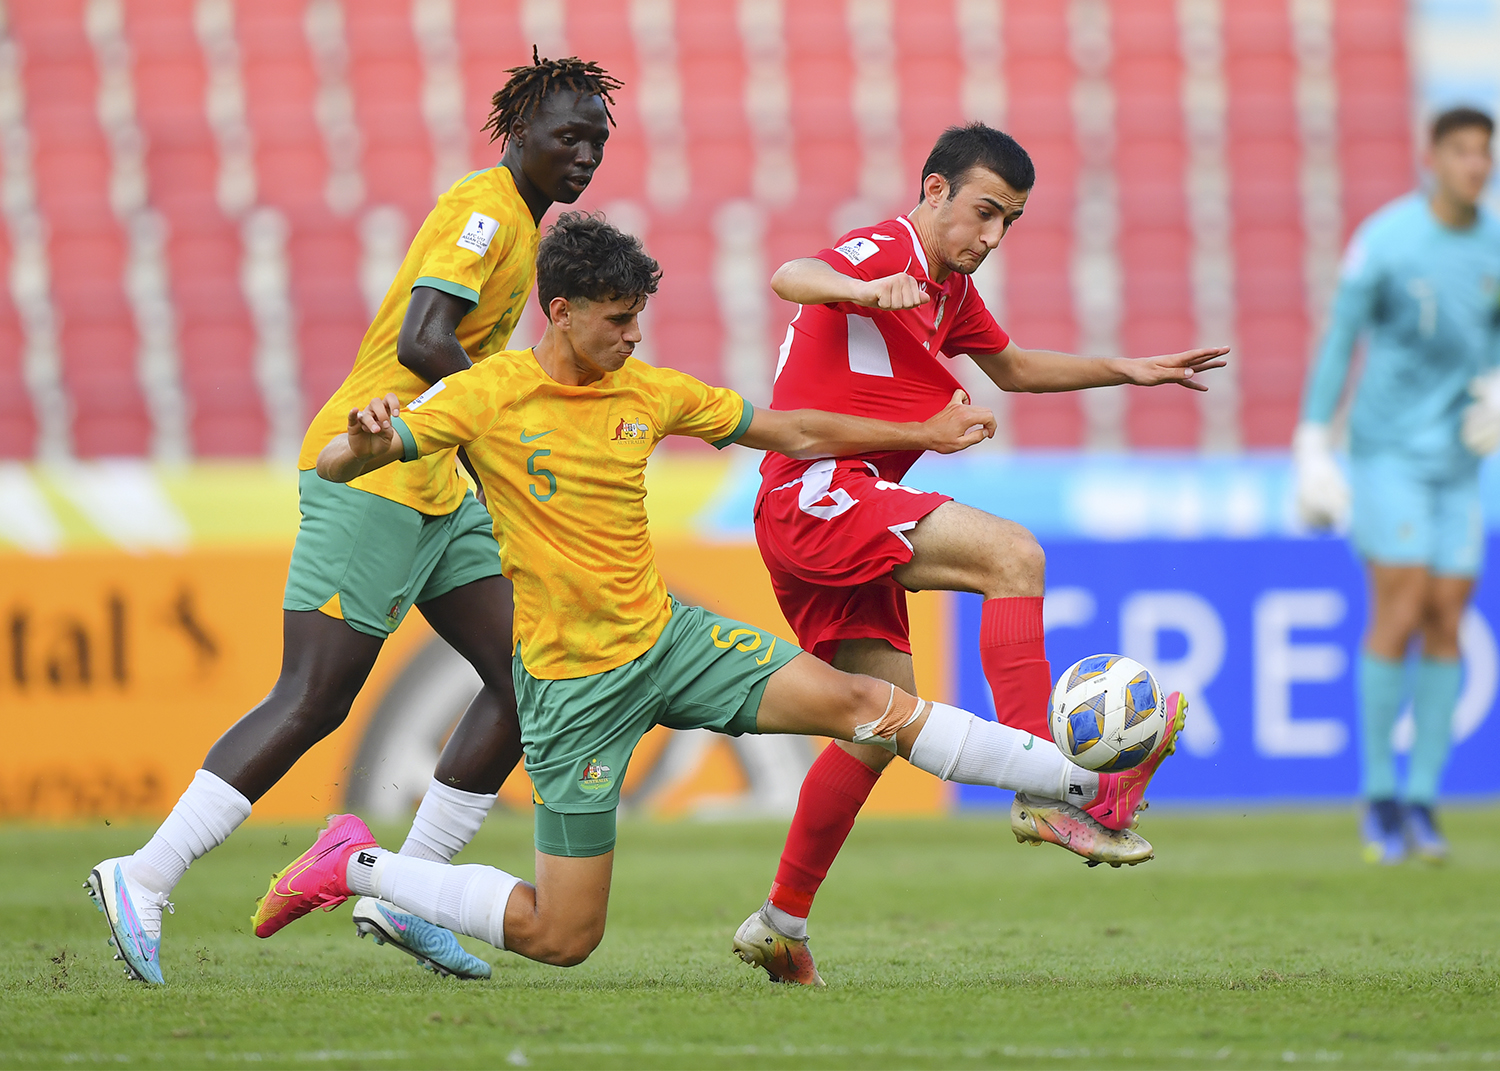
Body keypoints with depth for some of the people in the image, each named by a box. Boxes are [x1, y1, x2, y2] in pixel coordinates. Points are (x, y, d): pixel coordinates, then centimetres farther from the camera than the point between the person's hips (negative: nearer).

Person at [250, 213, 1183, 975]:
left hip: (669, 637, 5)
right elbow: (334, 466, -16)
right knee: (562, 938, -5)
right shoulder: (487, 398, -12)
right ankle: (355, 867, 14)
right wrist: (366, 441, -41)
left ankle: (1088, 784, -7)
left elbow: (790, 433, 14)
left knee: (862, 702, -10)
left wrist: (925, 434, 16)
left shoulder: (651, 392, 3)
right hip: (574, 685, -5)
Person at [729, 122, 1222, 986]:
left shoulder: (950, 290, 19)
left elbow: (1014, 368, 36)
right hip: (817, 491, -10)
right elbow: (791, 277, -32)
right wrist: (864, 291, -53)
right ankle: (1043, 792, -30)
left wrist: (1128, 370, 28)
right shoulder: (882, 252, -10)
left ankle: (782, 923, 17)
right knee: (1012, 554, -24)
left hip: (847, 516, 10)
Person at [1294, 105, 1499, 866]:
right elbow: (1338, 341, -6)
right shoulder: (1384, 239, -10)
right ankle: (1379, 797, -1)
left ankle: (1422, 802, 6)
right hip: (1389, 451, -5)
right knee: (1399, 611, -12)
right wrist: (1313, 448, -9)